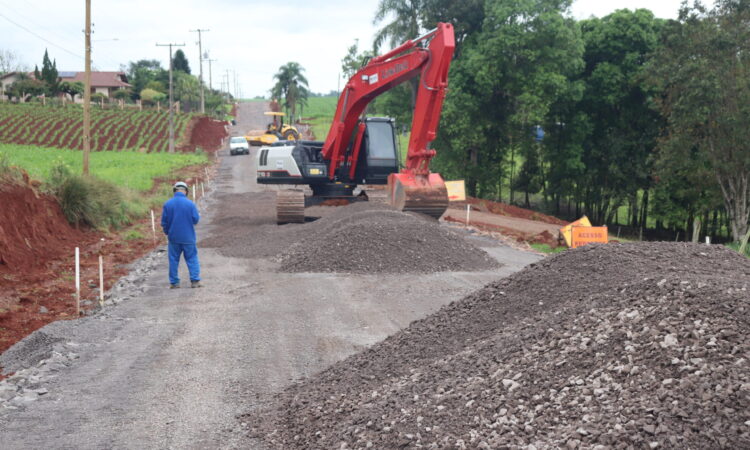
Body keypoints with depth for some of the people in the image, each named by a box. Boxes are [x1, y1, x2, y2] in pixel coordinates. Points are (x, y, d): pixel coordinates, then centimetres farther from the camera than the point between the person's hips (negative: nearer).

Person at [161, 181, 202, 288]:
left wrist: (167, 232, 17)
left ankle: (174, 283, 12)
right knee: (192, 258, 7)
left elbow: (164, 221, 0)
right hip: (188, 237, -1)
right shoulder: (190, 204, -10)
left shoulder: (167, 204, -5)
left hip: (173, 237, 1)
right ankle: (195, 281, 2)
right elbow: (196, 220, -7)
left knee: (173, 260, 10)